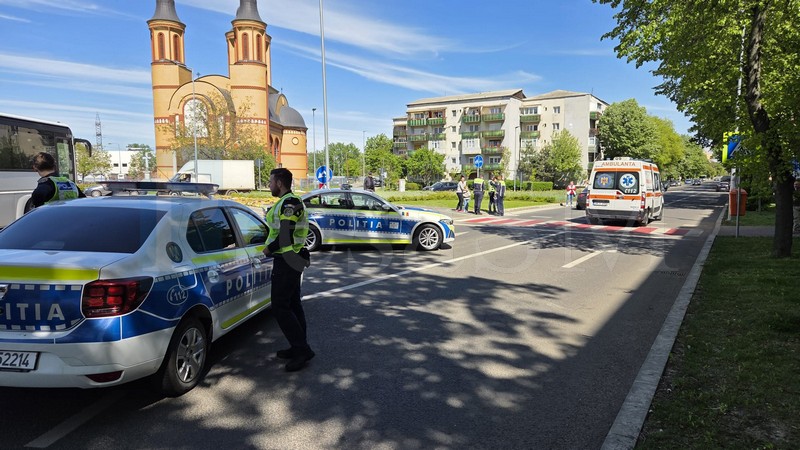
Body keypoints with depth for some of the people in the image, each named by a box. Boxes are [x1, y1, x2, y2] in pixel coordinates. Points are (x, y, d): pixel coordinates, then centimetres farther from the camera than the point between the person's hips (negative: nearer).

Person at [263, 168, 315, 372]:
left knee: (280, 307, -9)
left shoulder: (289, 202, -17)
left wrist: (268, 249, -9)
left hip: (286, 262, -11)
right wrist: (271, 247, 9)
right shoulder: (288, 202, 17)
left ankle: (302, 349, -6)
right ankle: (299, 347, 23)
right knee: (293, 304, 14)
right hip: (292, 259, 11)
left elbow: (285, 236, -24)